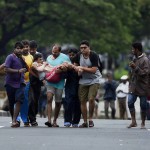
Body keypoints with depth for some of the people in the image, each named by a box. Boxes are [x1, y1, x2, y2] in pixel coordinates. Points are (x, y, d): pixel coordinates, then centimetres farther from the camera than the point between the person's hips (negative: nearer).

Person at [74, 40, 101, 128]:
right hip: (83, 81, 5)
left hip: (94, 80, -5)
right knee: (82, 101, 1)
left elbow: (94, 70, -21)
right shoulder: (79, 56, 0)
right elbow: (75, 65, 17)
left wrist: (82, 68, -18)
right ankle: (85, 122, 10)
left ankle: (91, 119, -1)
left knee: (91, 99, -20)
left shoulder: (94, 56, -16)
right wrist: (78, 70, -6)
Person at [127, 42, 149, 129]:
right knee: (130, 102, -7)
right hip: (134, 86, 7)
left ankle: (143, 123, 12)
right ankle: (133, 122, -2)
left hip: (142, 86, -6)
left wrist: (135, 67, -23)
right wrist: (130, 83, 19)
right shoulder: (135, 59, 14)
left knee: (143, 105, 1)